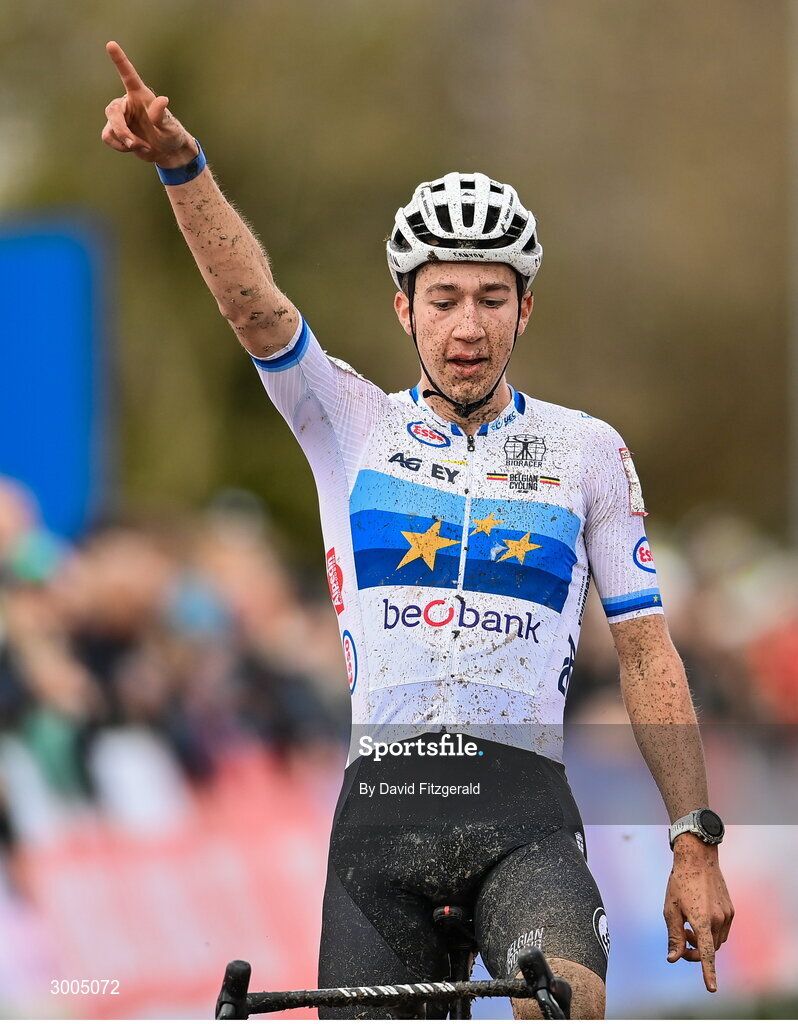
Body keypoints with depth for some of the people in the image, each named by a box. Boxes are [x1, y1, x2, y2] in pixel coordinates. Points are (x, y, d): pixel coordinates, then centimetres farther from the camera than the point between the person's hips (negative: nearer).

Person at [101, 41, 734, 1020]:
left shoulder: (587, 451, 9)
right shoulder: (354, 423, 9)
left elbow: (646, 652, 9)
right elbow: (254, 306, -8)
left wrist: (696, 844, 2)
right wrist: (181, 163, -25)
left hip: (524, 808, -1)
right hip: (383, 802, 1)